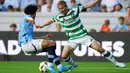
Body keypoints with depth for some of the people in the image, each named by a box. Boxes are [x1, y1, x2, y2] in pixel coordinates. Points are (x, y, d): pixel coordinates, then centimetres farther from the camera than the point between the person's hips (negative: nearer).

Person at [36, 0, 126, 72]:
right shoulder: (59, 17, -2)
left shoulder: (74, 11, -11)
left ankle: (115, 62, -1)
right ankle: (73, 65, 26)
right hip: (72, 39, 3)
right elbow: (51, 21, 19)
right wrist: (42, 26, 18)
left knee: (99, 49, -13)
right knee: (64, 56, -8)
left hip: (83, 35, -3)